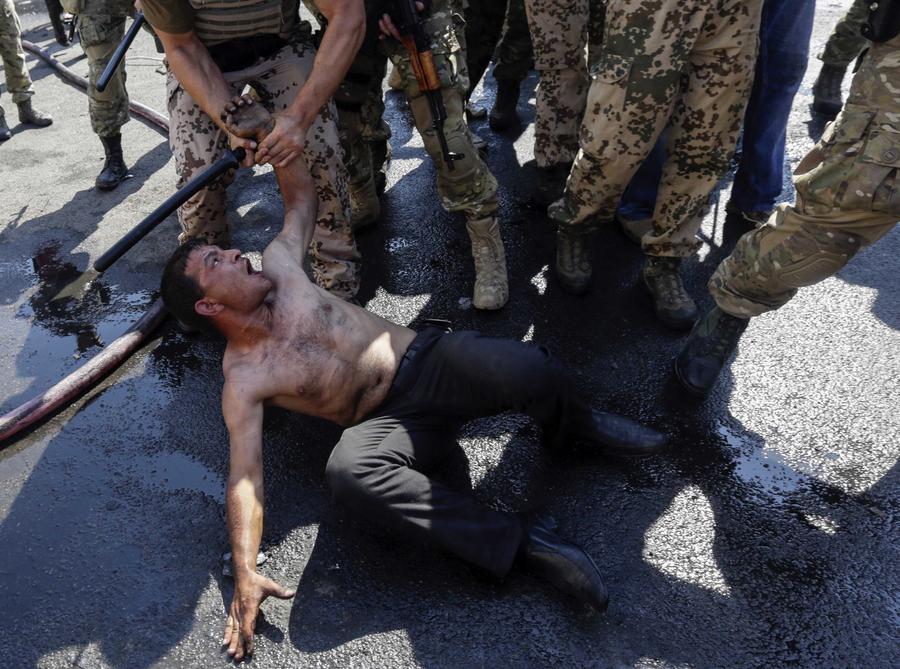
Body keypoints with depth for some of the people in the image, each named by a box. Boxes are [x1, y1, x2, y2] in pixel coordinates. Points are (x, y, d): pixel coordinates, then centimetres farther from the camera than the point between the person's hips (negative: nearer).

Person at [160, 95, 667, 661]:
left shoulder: (277, 266, 10)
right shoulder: (243, 381, -3)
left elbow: (304, 197, 25)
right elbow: (245, 478, -10)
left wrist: (265, 130, 12)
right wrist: (245, 577, -22)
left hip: (431, 359, 3)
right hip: (395, 422, -2)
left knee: (532, 373, -30)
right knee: (346, 470, -39)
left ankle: (575, 428, 8)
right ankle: (518, 540, -27)